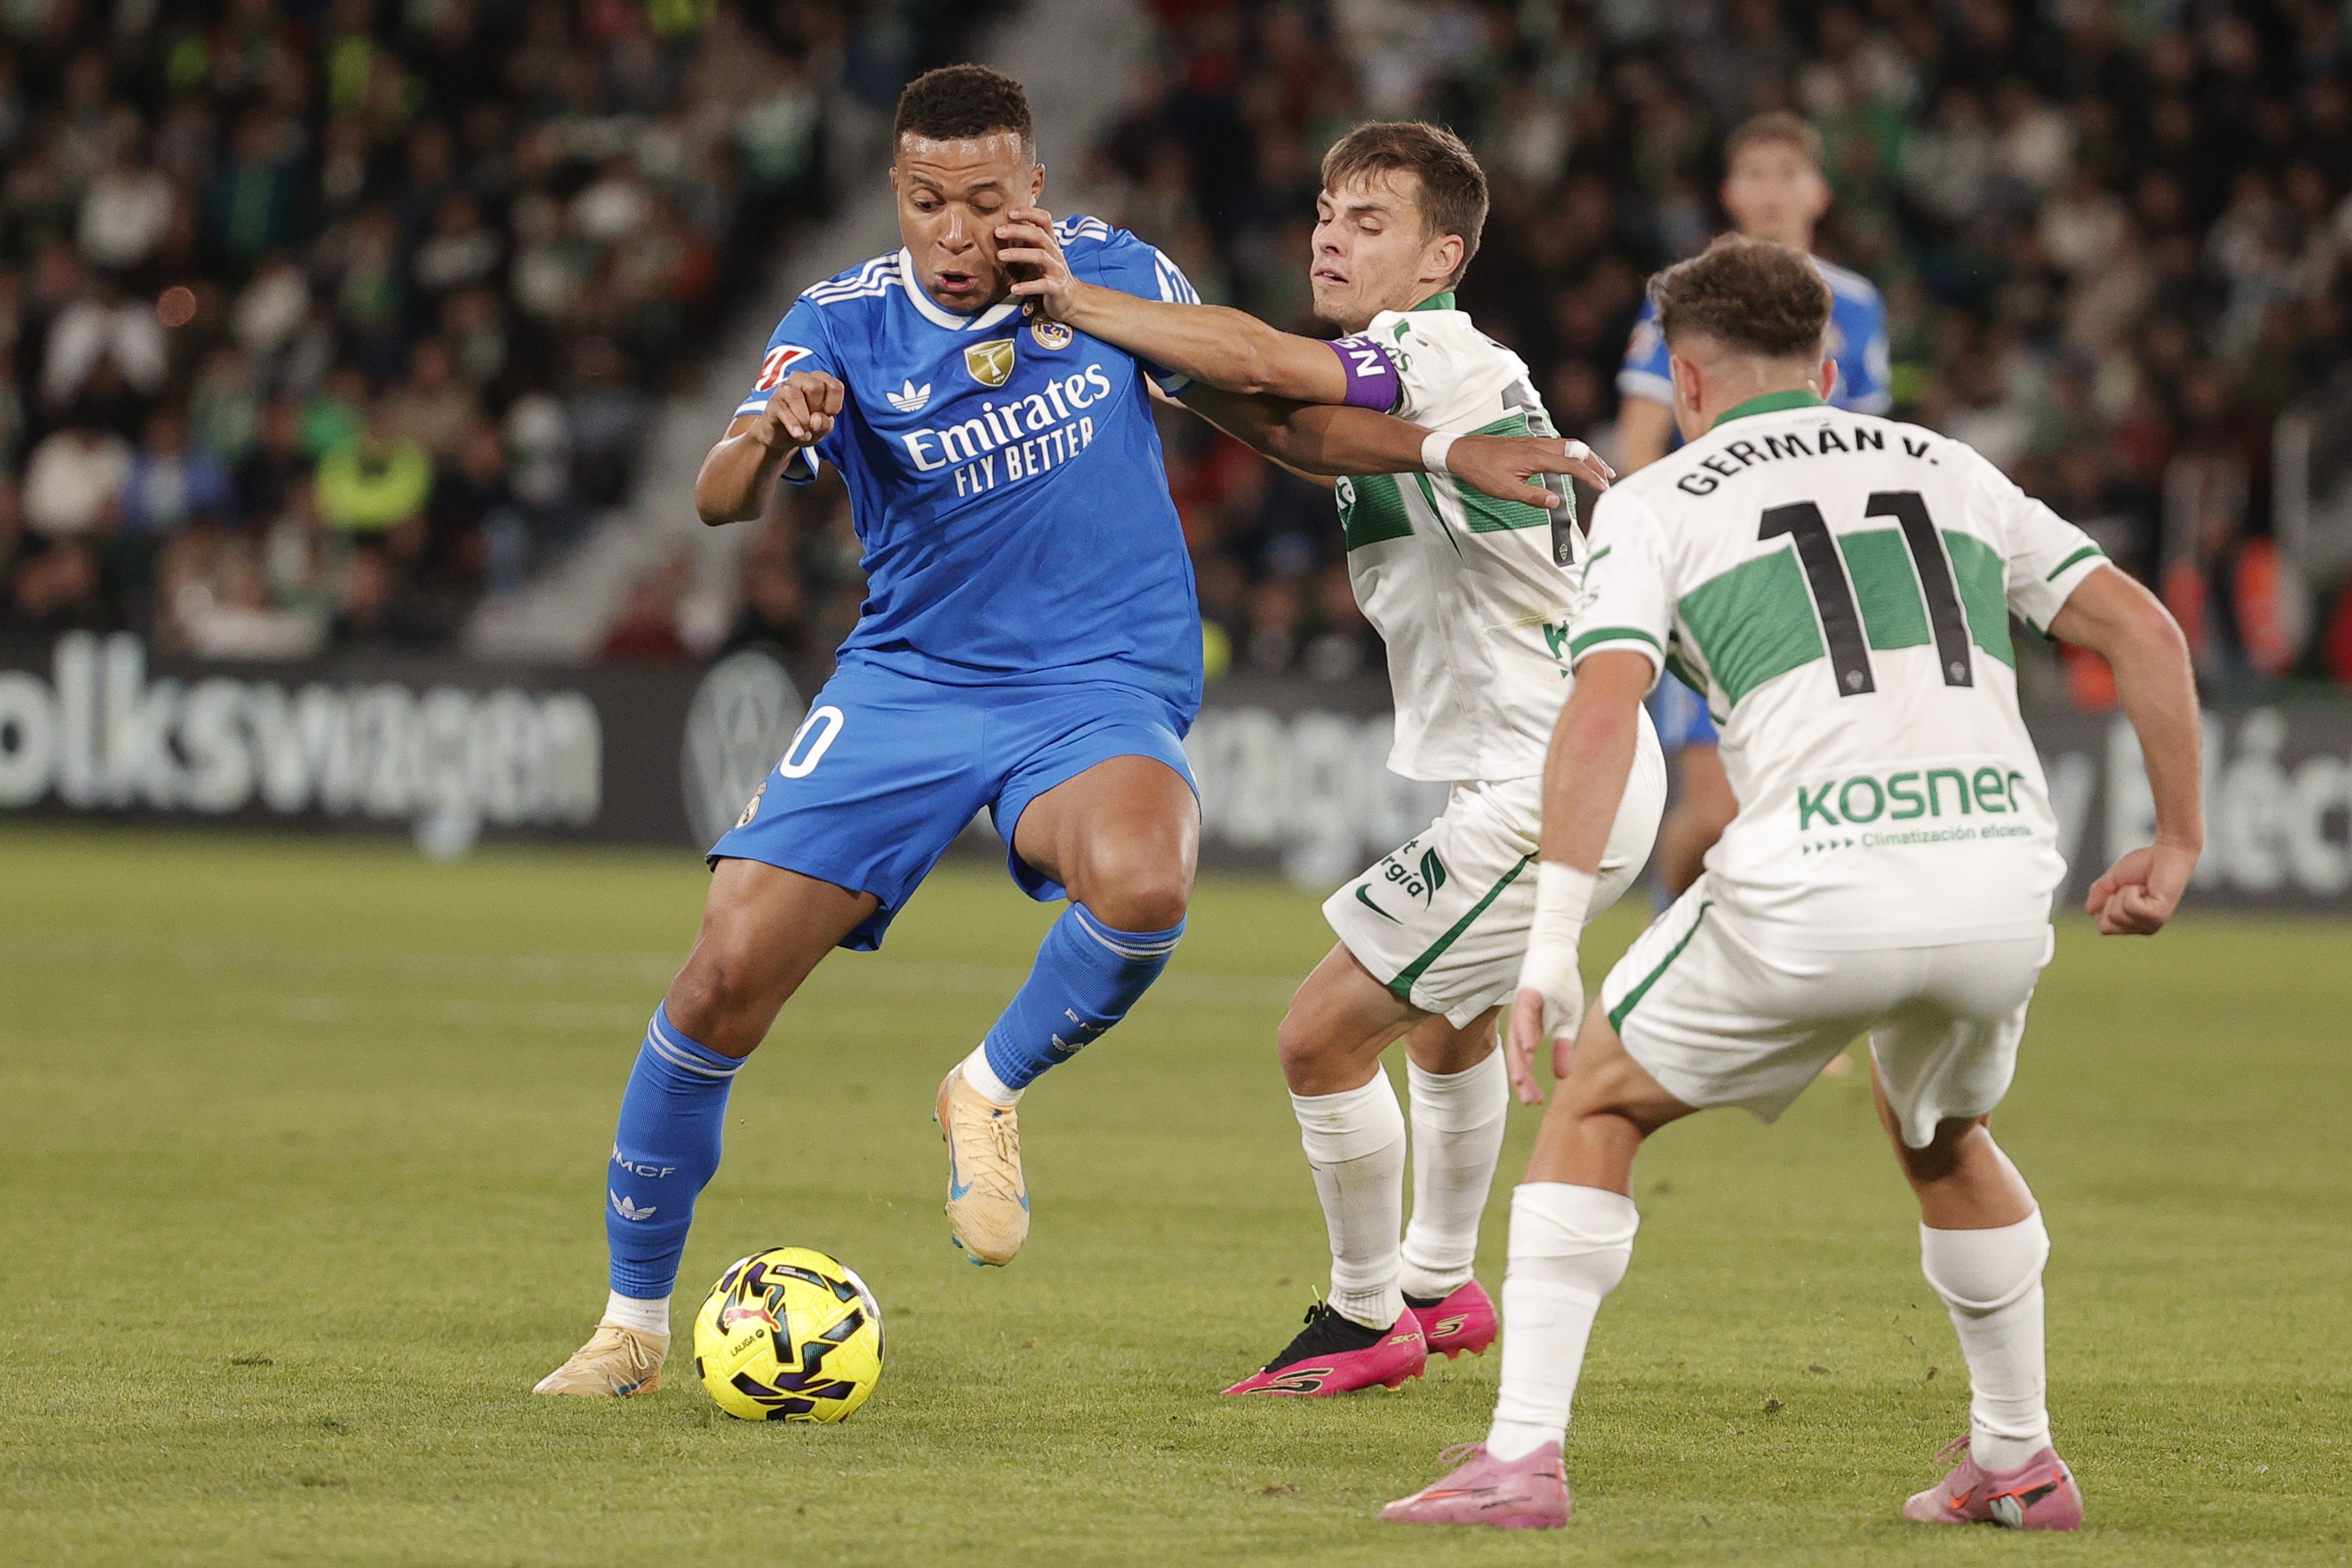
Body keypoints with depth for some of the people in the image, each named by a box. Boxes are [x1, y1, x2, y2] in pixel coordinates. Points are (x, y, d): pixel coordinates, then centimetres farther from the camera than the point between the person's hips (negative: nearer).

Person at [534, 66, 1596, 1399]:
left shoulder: (1114, 275, -1)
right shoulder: (845, 324, -5)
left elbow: (1279, 411, 12)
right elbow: (721, 501, -18)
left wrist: (1452, 452, 0)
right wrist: (774, 437, -41)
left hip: (1100, 687, 0)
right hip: (906, 686, 1)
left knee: (1141, 889, -35)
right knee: (725, 976, -12)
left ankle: (993, 1093, -4)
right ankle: (635, 1323, 7)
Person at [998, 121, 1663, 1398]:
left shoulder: (1442, 356, -16)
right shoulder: (1395, 385, 14)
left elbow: (1256, 360, -29)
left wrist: (1079, 304, -23)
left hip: (1545, 797, -11)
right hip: (1594, 774, 11)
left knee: (1322, 1038, -7)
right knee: (1447, 1017, 31)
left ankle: (1367, 1323, 8)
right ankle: (1441, 1286, 48)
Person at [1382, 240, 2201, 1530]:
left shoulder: (1657, 502, 13)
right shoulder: (1944, 468, 24)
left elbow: (1602, 708, -4)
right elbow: (2142, 630, 18)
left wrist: (1550, 948, -8)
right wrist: (2176, 842, 26)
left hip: (1813, 893, -4)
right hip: (2001, 883, 4)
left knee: (1596, 1106, 18)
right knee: (1940, 1134, 34)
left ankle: (1524, 1455, 7)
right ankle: (2017, 1463, 36)